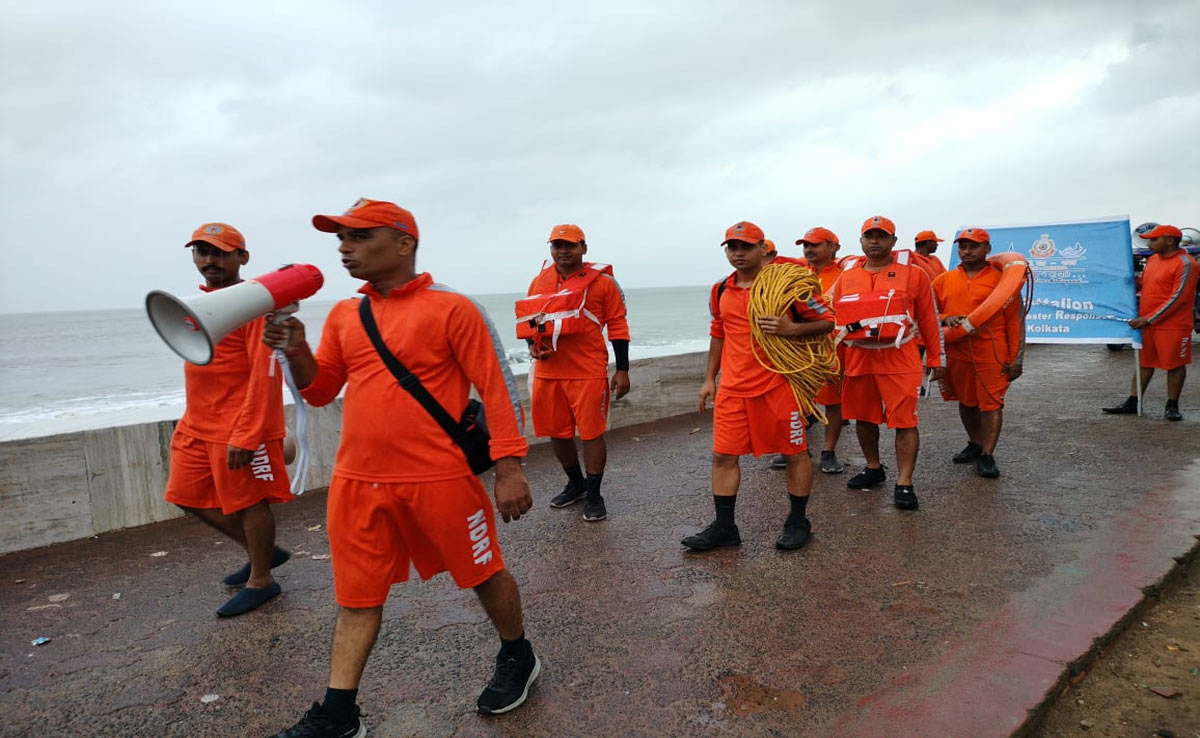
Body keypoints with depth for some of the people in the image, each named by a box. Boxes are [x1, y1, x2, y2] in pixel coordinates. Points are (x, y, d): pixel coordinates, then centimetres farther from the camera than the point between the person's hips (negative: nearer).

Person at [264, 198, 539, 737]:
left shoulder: (452, 308, -8)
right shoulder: (342, 316, 10)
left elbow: (497, 386, -9)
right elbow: (320, 391, 15)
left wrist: (509, 468, -14)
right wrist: (297, 352, -5)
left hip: (439, 480, -5)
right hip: (356, 484, 5)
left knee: (482, 574, 12)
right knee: (357, 595, 13)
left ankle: (517, 660, 37)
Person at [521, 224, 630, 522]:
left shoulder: (602, 281, -3)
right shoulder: (539, 282, 9)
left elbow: (617, 327, -1)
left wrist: (622, 370, -4)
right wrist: (533, 346, -1)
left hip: (588, 371, -5)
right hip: (548, 371, 5)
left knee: (591, 432, 2)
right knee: (556, 432, 14)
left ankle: (593, 495, 17)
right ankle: (575, 483, 36)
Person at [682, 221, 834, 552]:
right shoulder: (721, 291, 10)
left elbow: (827, 320, -4)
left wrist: (790, 328, -21)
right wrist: (709, 379, 17)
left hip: (779, 383, -4)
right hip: (733, 388, 4)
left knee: (795, 452, 7)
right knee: (723, 455, 4)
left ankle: (798, 522, 25)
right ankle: (724, 527, 16)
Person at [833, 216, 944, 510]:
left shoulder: (913, 273, 0)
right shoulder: (846, 277, 8)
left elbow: (929, 318, 4)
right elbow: (834, 320, 12)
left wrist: (935, 358, 5)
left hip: (899, 358, -3)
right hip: (857, 358, 4)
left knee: (905, 420, -4)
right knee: (863, 417, 14)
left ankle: (904, 483, 4)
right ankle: (873, 468, 33)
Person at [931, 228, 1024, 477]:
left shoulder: (1001, 279, 0)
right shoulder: (943, 281, 9)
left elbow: (1015, 320, 0)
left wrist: (1015, 359, -4)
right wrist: (945, 319, -10)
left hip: (992, 353, -3)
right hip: (956, 352, 4)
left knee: (991, 403, -4)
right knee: (966, 401, 14)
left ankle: (987, 455, 3)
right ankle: (975, 444, 32)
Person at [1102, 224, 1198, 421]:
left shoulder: (1185, 264, -13)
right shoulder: (1153, 259, 11)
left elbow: (1177, 298, -18)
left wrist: (1149, 319, -18)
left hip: (1172, 326, -7)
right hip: (1146, 323, 7)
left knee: (1174, 364, 3)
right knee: (1144, 363, 11)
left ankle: (1172, 406, 13)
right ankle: (1132, 403, 15)